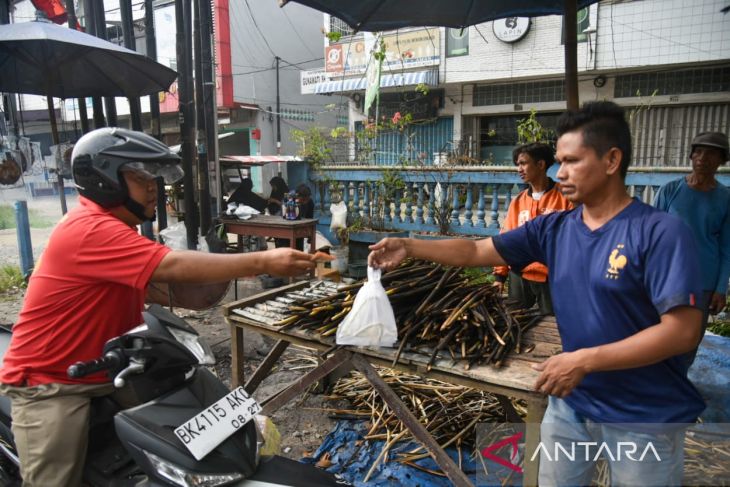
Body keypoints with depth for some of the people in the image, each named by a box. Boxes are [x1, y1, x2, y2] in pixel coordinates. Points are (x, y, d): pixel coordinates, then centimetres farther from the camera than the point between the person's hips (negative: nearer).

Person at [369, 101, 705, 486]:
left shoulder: (661, 232, -18)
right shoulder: (553, 228, -2)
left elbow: (683, 331, -22)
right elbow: (474, 251, -2)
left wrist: (584, 360, -25)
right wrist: (409, 247, -13)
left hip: (645, 417, -5)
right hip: (570, 402, 5)